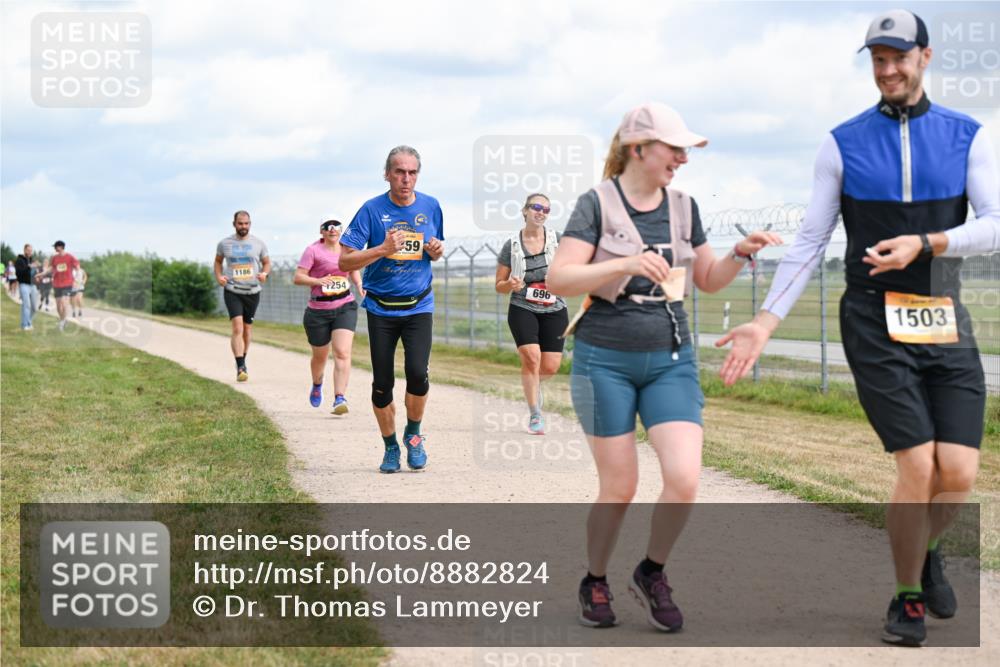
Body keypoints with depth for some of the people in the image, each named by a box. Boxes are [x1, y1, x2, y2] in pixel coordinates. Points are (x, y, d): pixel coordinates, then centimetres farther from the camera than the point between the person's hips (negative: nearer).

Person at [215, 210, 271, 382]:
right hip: (232, 291, -2)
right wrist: (218, 276, 0)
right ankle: (240, 368, -21)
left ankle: (243, 362, 31)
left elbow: (267, 262, 13)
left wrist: (264, 274, -9)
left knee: (247, 329, 12)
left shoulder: (258, 243, 3)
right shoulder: (224, 243, 3)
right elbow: (218, 260, 18)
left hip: (253, 291, 2)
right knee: (237, 327, -16)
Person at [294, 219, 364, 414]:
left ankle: (339, 399, -21)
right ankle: (317, 386, 46)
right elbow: (297, 277, -10)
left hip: (345, 307, 2)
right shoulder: (313, 250, -6)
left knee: (342, 353, -16)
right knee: (320, 356, 14)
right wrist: (317, 281, -27)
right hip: (318, 310, -2)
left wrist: (359, 285, 8)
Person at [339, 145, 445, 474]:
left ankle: (413, 434, 9)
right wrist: (383, 249, -23)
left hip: (418, 306, 1)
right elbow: (344, 262, -10)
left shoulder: (431, 207, 2)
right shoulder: (372, 210, -7)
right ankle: (390, 446, 22)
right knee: (382, 383, 1)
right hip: (381, 308, -1)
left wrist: (436, 251, -5)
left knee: (417, 372, -17)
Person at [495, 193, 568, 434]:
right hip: (522, 309, -1)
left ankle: (533, 383, 38)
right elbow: (499, 285, 7)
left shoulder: (558, 240, 1)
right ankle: (535, 415, -8)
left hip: (554, 310, 2)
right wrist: (510, 285, -15)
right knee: (531, 356, -20)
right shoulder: (512, 245, 1)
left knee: (550, 367, -1)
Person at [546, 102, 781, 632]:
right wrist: (625, 263, -28)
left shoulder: (682, 207, 7)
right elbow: (558, 279, -17)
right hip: (606, 361, -4)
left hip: (670, 360, 4)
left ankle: (652, 573, 14)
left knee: (684, 479, -11)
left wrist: (741, 253, -2)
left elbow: (708, 280, 17)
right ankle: (594, 583, 27)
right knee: (619, 487, 1)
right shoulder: (597, 203, -7)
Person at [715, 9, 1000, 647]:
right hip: (875, 325, -2)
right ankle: (908, 597, 12)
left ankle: (927, 549, 29)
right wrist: (767, 320, -6)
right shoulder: (843, 144, 2)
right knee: (919, 467, -10)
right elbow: (810, 242, 3)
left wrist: (922, 244, -22)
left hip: (946, 325, 2)